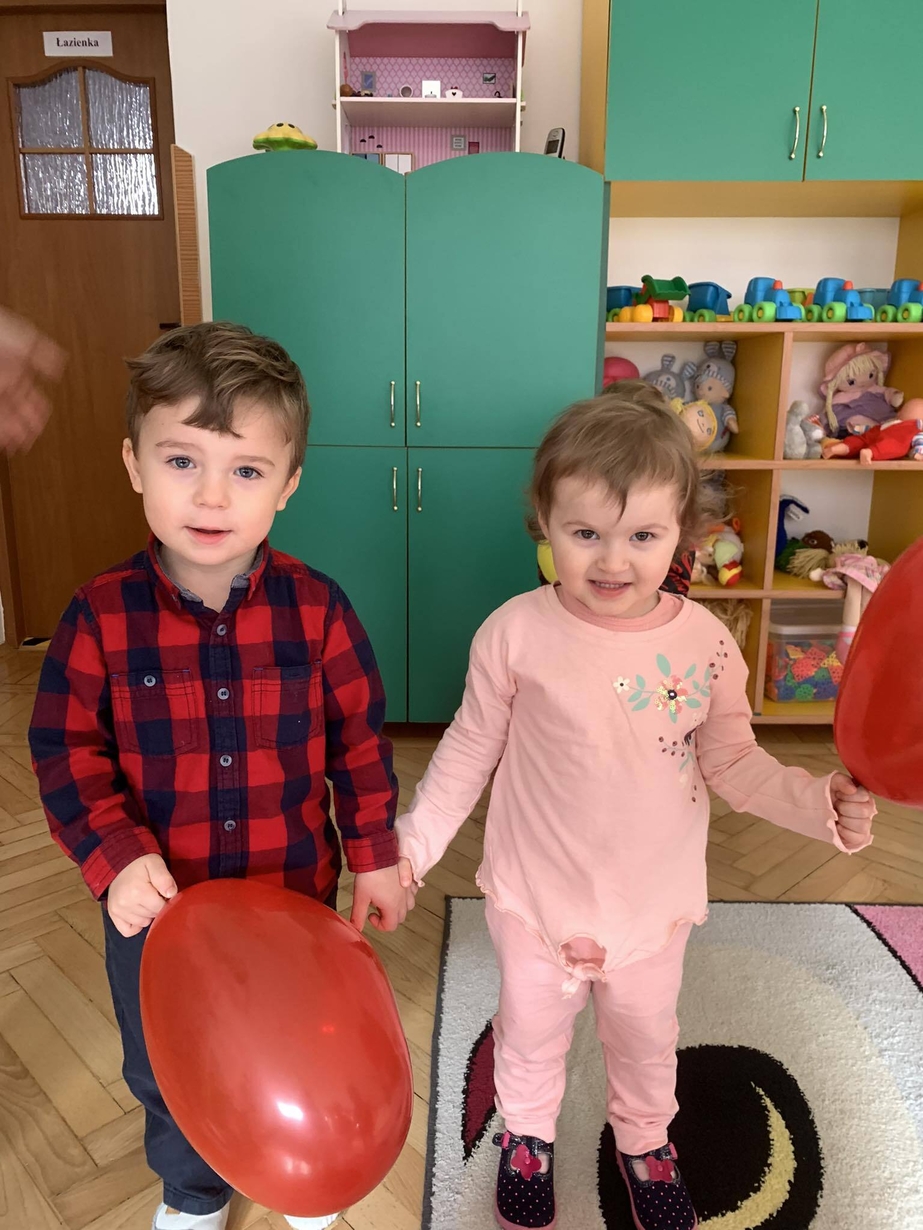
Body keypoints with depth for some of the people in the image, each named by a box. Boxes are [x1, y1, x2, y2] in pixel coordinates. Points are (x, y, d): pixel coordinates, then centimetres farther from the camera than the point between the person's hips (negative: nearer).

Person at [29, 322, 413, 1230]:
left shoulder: (315, 607, -16)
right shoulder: (101, 617, -17)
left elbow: (358, 738, -7)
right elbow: (66, 754, -10)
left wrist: (375, 855, -3)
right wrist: (116, 858, -23)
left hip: (295, 890, 0)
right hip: (157, 900, 1)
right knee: (165, 1068, 26)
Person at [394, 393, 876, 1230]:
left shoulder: (705, 642, -15)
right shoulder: (516, 634, -20)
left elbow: (733, 762, -5)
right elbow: (472, 748, -8)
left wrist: (819, 804, -21)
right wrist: (415, 840, -3)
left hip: (655, 902, 2)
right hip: (537, 896, -1)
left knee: (646, 1036, 28)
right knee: (531, 1033, 25)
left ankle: (645, 1143, 59)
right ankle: (528, 1136, 56)